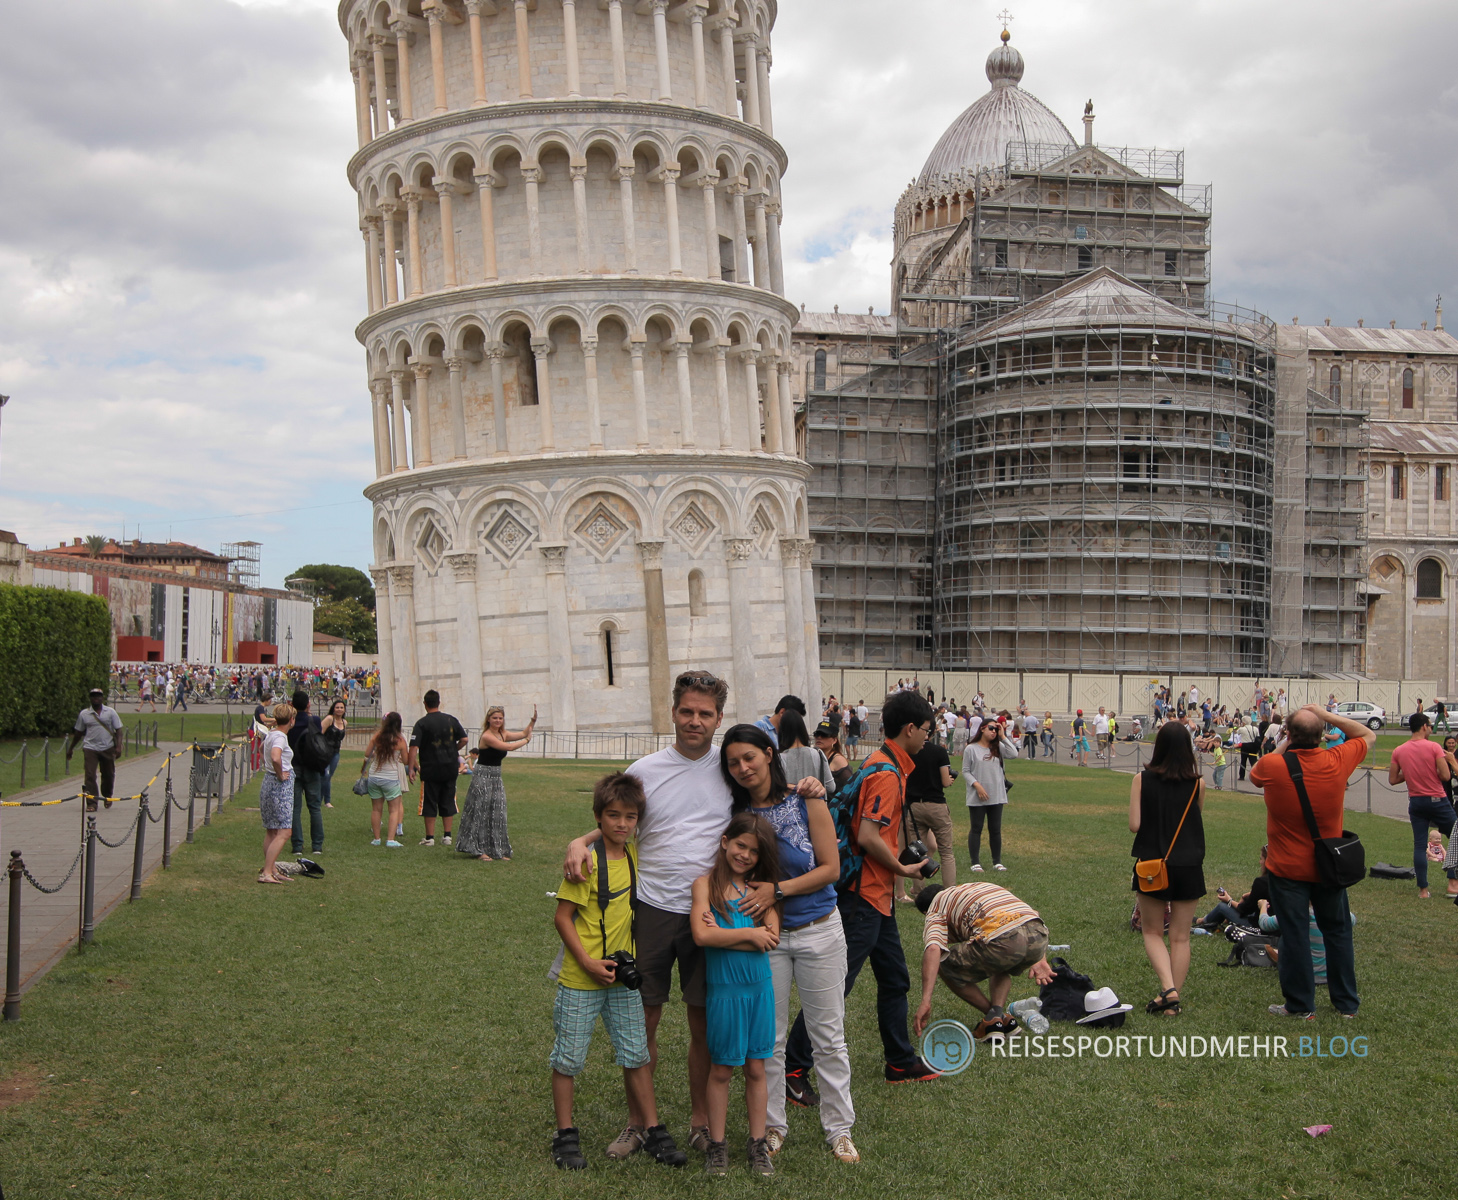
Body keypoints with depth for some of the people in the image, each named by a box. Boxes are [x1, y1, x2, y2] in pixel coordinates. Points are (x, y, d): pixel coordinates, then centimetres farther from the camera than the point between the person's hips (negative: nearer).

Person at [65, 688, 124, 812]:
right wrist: (71, 749, 17)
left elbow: (119, 730, 2)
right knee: (90, 775, -10)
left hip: (108, 748, 1)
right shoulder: (84, 714, 5)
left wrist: (118, 746, -10)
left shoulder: (110, 712, 4)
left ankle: (107, 797, 35)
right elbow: (78, 732, 14)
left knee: (108, 775, 11)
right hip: (90, 748, -1)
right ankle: (91, 803, -9)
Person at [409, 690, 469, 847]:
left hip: (431, 769, -3)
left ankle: (429, 837, 6)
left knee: (429, 804, 5)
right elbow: (464, 739, 4)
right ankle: (447, 835, 14)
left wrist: (412, 768, -11)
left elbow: (414, 748, -16)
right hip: (451, 768, 4)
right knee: (448, 802, 12)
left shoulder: (421, 723, -10)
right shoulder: (451, 719, 2)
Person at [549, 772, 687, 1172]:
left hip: (624, 976, 5)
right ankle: (566, 1135, 20)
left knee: (636, 1055, 9)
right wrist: (588, 963, -18)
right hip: (580, 978, -5)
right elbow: (562, 917, -12)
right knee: (569, 1057, 6)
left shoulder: (634, 855, 2)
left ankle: (652, 1132, 20)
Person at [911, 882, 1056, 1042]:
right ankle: (998, 1011, 15)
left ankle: (993, 1017, 16)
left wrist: (925, 1002, -9)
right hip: (1039, 935, 7)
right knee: (1001, 965, 39)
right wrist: (1040, 960, 28)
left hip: (1002, 941, -7)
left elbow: (933, 948, -4)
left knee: (942, 966, 16)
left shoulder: (934, 910, 19)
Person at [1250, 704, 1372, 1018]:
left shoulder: (1272, 765, -19)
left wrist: (1282, 747, 6)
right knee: (1337, 932, 15)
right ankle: (1347, 1003, 25)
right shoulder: (1336, 762, -14)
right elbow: (1368, 736, 6)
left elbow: (1254, 776, 7)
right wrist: (1327, 715, -3)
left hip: (1287, 868, -2)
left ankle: (1301, 1005, 13)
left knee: (1294, 934, 6)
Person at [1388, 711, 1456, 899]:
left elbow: (1392, 780, 3)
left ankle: (1423, 889, 5)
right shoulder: (1434, 747, -13)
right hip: (1437, 800, -4)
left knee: (1419, 846, 6)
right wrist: (1432, 772, 4)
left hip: (1416, 802, 4)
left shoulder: (1398, 751, 0)